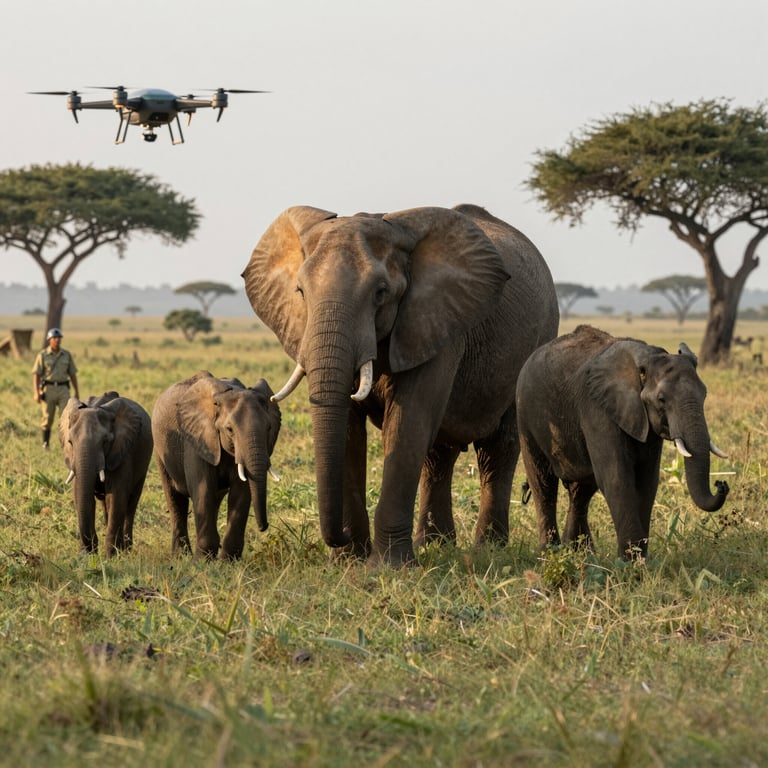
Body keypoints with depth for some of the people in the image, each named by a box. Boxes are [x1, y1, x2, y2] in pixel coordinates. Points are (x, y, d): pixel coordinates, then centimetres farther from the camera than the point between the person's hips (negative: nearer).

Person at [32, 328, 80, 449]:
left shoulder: (66, 355, 6)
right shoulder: (43, 355, -3)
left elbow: (72, 374, 11)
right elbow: (36, 375, -5)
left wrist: (77, 392, 9)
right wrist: (36, 393, -15)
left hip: (63, 389, 2)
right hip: (48, 390, -2)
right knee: (48, 419, 5)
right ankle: (45, 444, 21)